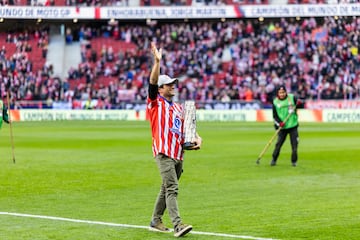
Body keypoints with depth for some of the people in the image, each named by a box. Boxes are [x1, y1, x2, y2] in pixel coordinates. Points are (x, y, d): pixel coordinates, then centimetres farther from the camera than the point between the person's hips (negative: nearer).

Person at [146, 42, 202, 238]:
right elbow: (152, 82, -14)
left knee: (166, 189, 13)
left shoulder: (179, 107, 20)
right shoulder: (155, 103, 0)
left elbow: (186, 128, 20)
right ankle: (177, 225, -24)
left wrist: (196, 138, 1)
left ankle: (155, 222, 23)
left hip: (178, 153, 7)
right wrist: (157, 61, -22)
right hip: (164, 153, -7)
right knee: (172, 188, -16)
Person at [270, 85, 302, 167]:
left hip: (293, 125, 0)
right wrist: (279, 123, -16)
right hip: (282, 127, 0)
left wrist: (299, 103, -22)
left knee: (294, 144, -2)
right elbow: (274, 116, 1)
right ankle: (274, 159, 10)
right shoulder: (275, 102, -1)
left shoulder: (292, 98, -2)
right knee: (278, 144, -5)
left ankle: (294, 161, 12)